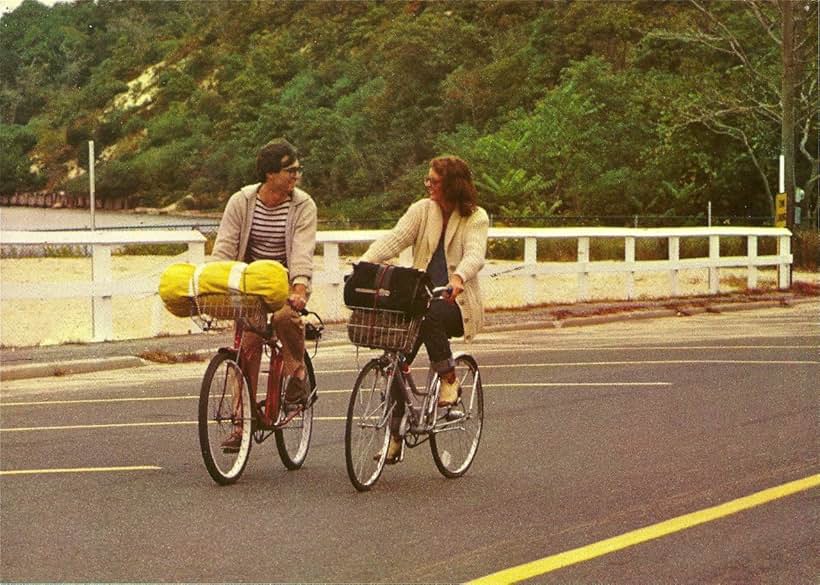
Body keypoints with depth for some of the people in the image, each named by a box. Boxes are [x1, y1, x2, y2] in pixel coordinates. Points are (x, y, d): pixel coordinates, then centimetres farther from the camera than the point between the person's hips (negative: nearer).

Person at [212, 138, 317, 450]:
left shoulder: (303, 206, -8)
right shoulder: (241, 201, -4)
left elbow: (302, 252, -20)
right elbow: (224, 248, -7)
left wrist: (299, 289, -36)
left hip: (287, 283, -2)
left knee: (284, 316, -35)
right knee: (247, 347, -5)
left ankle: (297, 372, -9)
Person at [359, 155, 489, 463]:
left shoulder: (476, 218, -2)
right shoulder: (422, 210, 7)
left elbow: (475, 253, -20)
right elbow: (394, 238, -7)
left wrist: (458, 277, -43)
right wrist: (364, 263, -26)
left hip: (455, 302, -3)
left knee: (430, 315, -37)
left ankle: (449, 379, -16)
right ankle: (394, 436, -3)